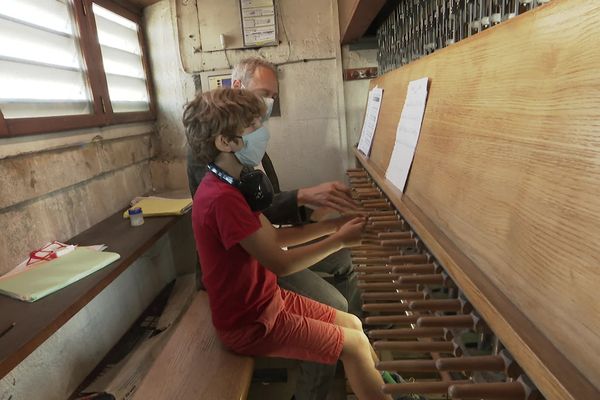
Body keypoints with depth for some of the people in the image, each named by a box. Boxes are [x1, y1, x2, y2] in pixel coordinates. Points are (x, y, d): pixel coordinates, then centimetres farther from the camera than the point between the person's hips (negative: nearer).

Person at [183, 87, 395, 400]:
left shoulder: (228, 186, 3)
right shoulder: (221, 198, -29)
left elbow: (273, 237, 6)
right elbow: (280, 263, -25)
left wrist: (331, 226, -2)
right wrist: (339, 240, -14)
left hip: (266, 298, 9)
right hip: (250, 323, -8)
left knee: (352, 324, 12)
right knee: (355, 344, -2)